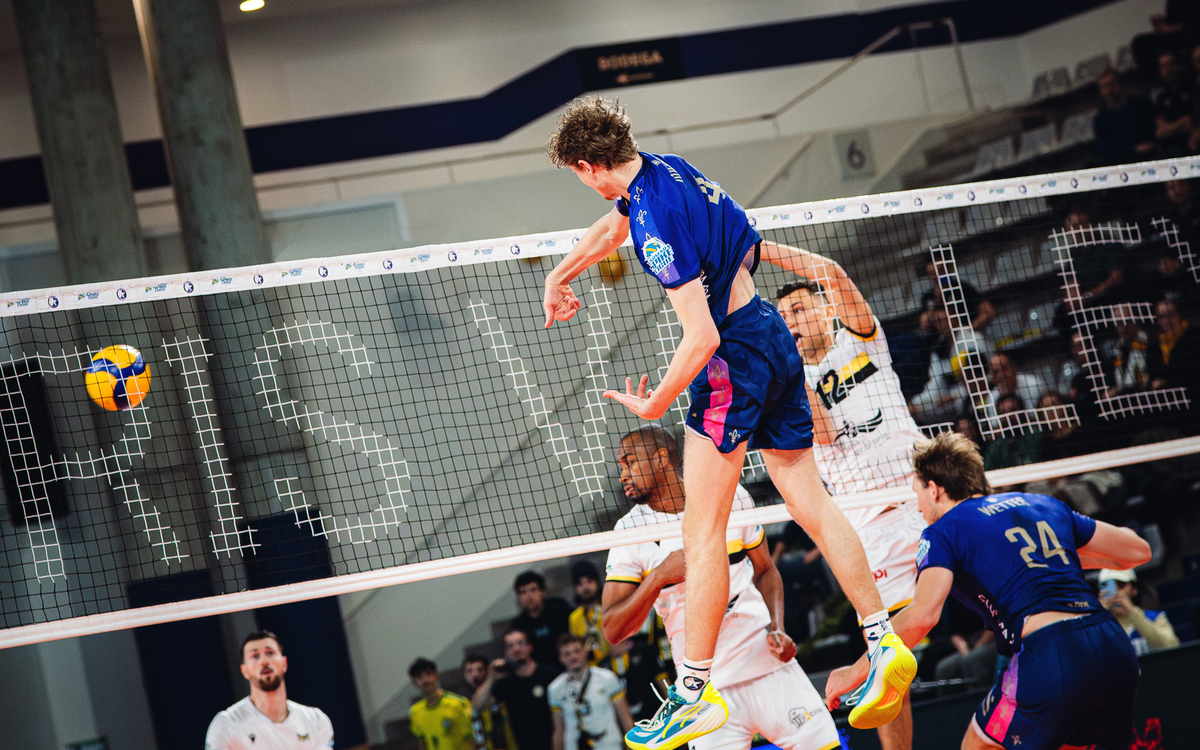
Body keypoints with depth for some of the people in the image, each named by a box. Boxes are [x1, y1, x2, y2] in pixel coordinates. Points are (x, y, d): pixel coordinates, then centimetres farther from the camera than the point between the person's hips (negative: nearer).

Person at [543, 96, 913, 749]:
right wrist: (559, 276, 38)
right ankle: (885, 642, 12)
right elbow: (612, 228, 28)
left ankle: (695, 693, -3)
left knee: (702, 531, -6)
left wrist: (655, 405, -10)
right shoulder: (661, 168, 5)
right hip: (773, 335, 10)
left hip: (733, 359, -10)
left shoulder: (656, 224, -23)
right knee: (810, 502, 12)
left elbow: (702, 336, -24)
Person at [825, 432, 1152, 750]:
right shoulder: (1043, 503, 24)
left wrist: (858, 671, 1)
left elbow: (922, 615, -10)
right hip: (1116, 651, 6)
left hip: (1051, 657, -6)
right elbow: (1138, 550, 28)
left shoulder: (944, 531, 7)